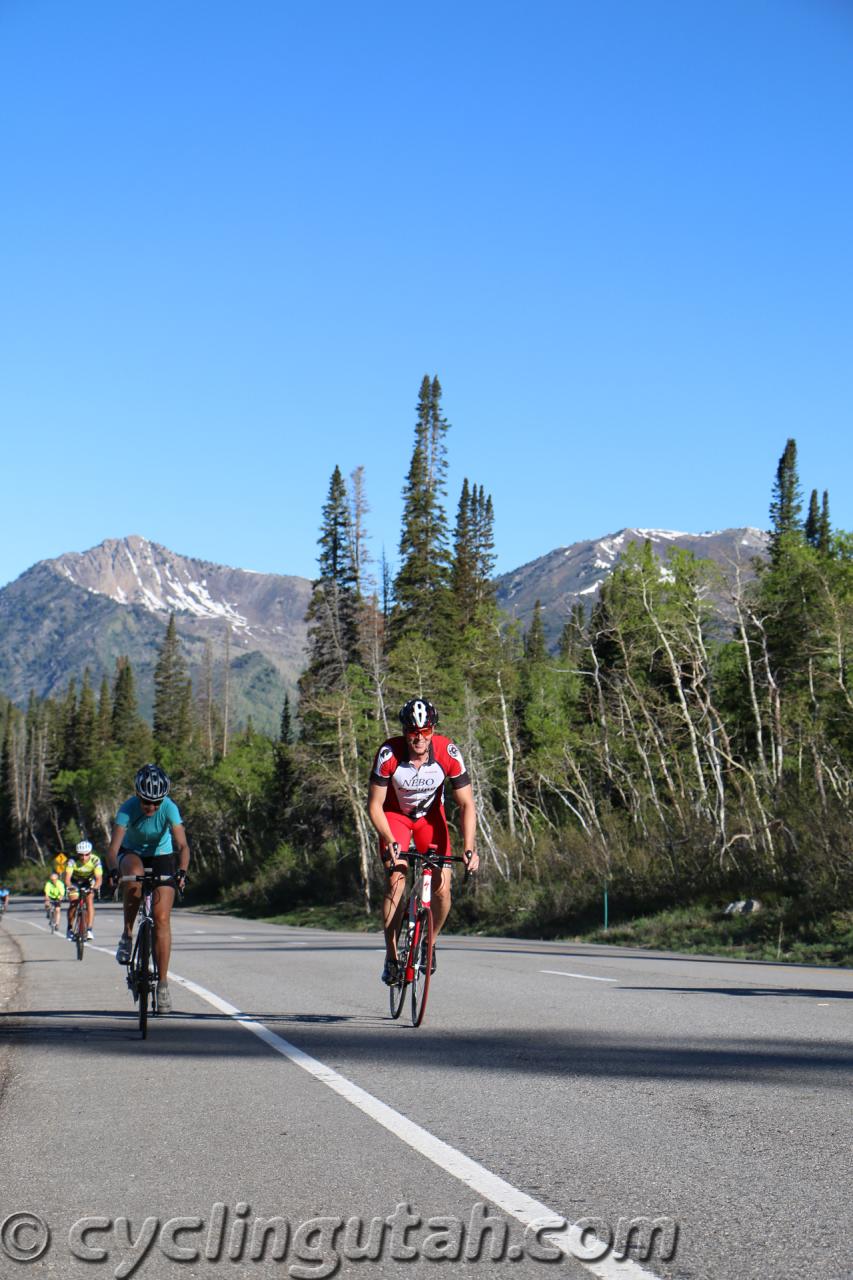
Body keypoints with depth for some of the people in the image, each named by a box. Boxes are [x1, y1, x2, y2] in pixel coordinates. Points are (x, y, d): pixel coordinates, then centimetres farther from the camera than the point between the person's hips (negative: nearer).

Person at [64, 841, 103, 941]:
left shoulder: (95, 860, -30)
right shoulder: (73, 861, -32)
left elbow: (99, 878, -35)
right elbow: (67, 878, -40)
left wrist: (95, 887, -55)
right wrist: (69, 886, -60)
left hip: (88, 882, 0)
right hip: (75, 882, 0)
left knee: (90, 902, -20)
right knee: (73, 903, -15)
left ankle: (89, 930, -18)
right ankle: (70, 929, 4)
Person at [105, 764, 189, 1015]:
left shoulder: (169, 808, -27)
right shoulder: (128, 809, -27)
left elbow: (183, 845, -34)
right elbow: (113, 846, -34)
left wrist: (181, 871, -52)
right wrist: (113, 870, -53)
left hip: (162, 856, 0)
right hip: (132, 854, 0)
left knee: (162, 919, -12)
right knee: (134, 877, -37)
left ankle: (163, 983, -5)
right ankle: (127, 935, -18)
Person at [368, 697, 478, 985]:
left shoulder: (448, 753, -28)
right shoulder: (389, 754, -30)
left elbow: (466, 805, -22)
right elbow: (374, 806, -22)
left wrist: (469, 849, -32)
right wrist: (390, 843, -36)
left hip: (430, 815, 1)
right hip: (395, 814, -1)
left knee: (442, 887, -12)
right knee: (396, 881, -20)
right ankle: (391, 957, -10)